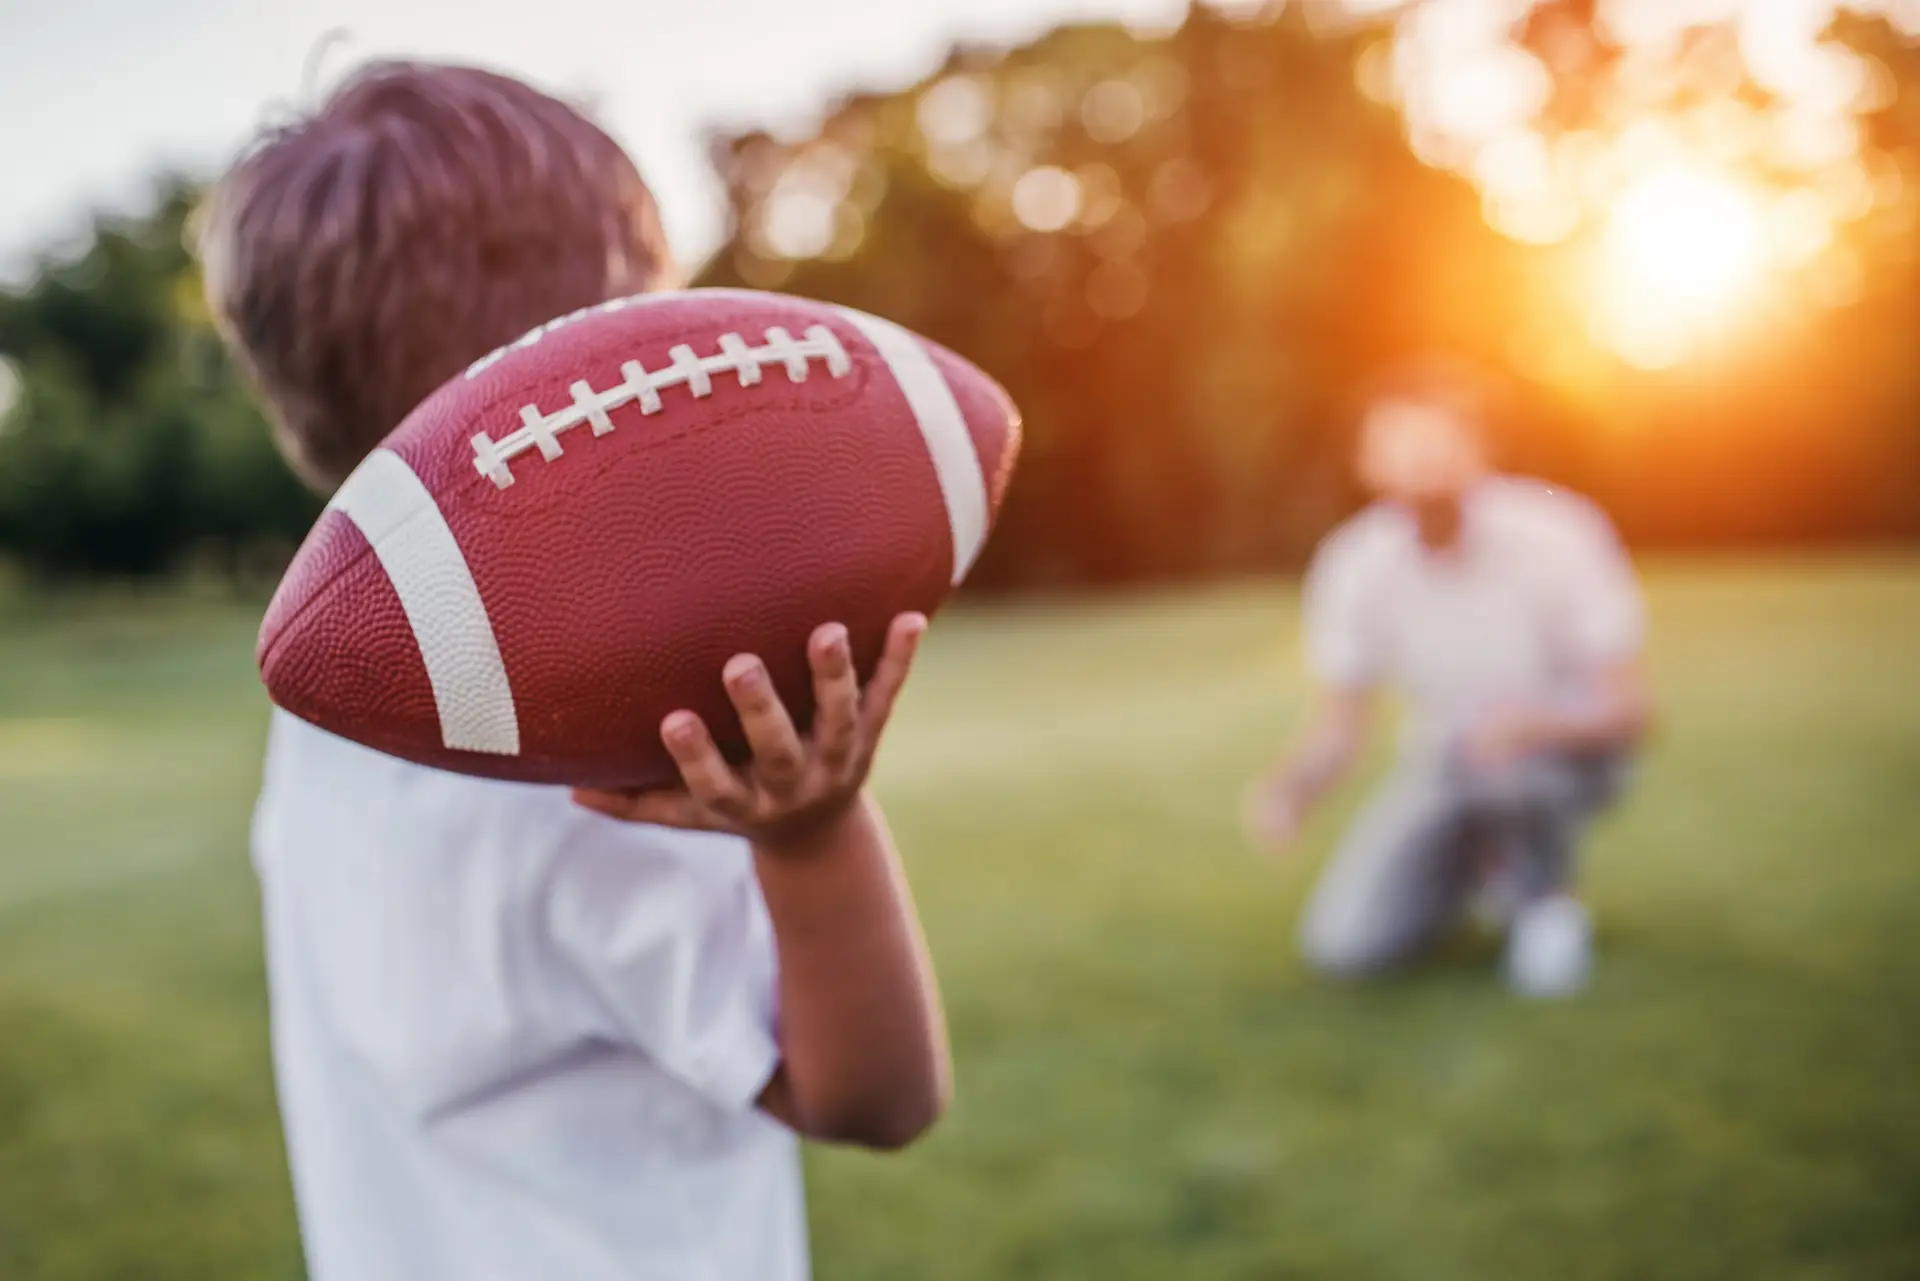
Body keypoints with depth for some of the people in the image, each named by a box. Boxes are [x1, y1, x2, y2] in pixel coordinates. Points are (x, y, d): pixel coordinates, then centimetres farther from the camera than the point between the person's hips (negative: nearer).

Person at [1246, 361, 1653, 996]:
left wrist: (1538, 725, -39)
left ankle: (1545, 896, -5)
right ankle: (1477, 867, 17)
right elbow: (1341, 718, -3)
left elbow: (1628, 707, -18)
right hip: (1440, 764, 3)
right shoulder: (1353, 563, -14)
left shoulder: (1557, 535, -22)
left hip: (1568, 748, -3)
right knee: (1342, 943, -14)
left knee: (1508, 761, -39)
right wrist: (1292, 785, -24)